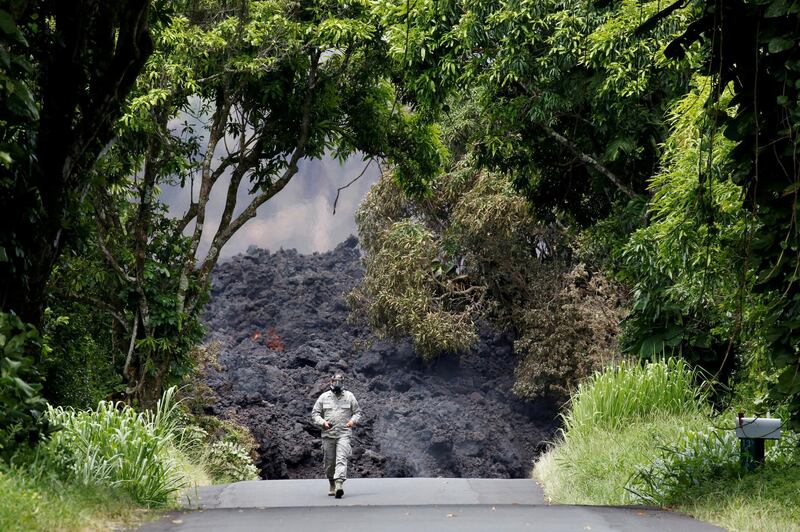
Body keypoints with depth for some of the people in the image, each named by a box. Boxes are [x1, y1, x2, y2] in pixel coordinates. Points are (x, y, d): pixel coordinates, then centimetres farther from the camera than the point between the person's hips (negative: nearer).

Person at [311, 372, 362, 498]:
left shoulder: (349, 396, 9)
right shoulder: (324, 397, 9)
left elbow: (357, 412, 15)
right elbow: (315, 413, 11)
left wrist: (353, 421, -5)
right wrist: (322, 422, -7)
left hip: (343, 433, -2)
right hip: (328, 434, 2)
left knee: (341, 459, -18)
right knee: (329, 462, 7)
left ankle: (339, 485, -29)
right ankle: (332, 485, 25)